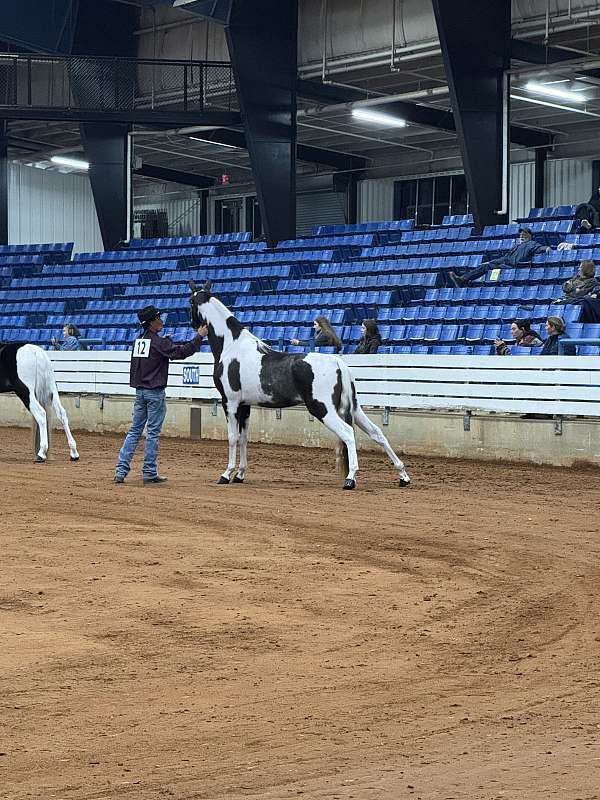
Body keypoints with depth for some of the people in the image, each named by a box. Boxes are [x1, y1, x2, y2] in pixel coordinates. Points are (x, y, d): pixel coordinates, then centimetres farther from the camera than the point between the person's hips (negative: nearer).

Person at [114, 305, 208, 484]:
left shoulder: (138, 341, 8)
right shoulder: (159, 342, -14)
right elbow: (181, 352, -18)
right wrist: (199, 336, -12)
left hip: (139, 391, 7)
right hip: (155, 392, -7)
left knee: (134, 431, 10)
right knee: (153, 432, 0)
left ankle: (121, 469, 4)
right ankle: (149, 473, 4)